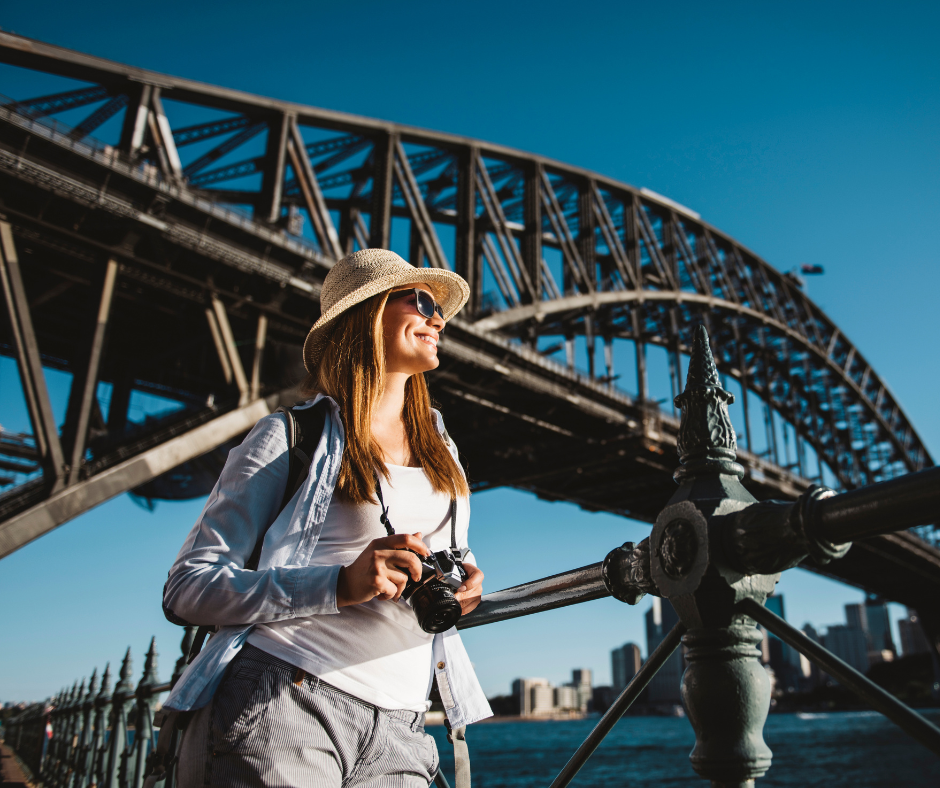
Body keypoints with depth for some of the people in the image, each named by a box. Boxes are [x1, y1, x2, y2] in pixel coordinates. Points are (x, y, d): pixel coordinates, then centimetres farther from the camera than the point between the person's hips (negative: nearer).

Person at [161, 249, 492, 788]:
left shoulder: (441, 449, 17)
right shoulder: (291, 437, -1)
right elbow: (187, 587, -6)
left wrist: (468, 581, 4)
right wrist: (341, 585, -20)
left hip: (396, 730, 5)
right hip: (279, 704, -5)